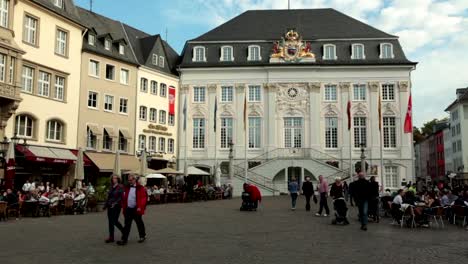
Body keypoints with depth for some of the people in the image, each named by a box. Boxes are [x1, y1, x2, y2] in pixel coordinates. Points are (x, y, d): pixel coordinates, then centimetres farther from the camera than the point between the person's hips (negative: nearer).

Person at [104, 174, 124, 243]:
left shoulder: (120, 187, -7)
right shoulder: (111, 187, 13)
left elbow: (121, 197, -13)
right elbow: (108, 197, 17)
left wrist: (115, 203, -20)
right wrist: (105, 205, 13)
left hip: (116, 206, -7)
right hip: (110, 206, 7)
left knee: (115, 221, -7)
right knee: (110, 222, 6)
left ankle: (124, 232, 13)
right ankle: (111, 237, 13)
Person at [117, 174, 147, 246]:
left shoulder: (140, 188, -8)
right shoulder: (127, 188, 10)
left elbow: (143, 198, -12)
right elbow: (124, 198, 17)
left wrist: (140, 207, -19)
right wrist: (124, 207, 11)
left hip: (136, 209, -4)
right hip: (128, 209, 4)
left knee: (139, 223, 11)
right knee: (127, 224, 3)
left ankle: (142, 236, 28)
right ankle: (124, 240, 3)